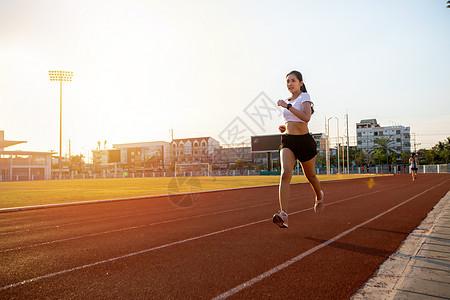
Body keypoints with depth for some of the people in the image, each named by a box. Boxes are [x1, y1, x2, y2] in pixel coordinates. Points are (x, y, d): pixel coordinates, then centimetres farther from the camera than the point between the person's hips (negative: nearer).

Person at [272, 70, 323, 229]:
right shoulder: (288, 101, 15)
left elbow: (306, 117, -24)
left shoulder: (304, 96, -5)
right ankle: (283, 215, -30)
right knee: (285, 173, -21)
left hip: (304, 141, -4)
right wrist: (285, 126, 10)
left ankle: (319, 196, 49)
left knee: (310, 176, 13)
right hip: (287, 140, 4)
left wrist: (287, 106, -25)